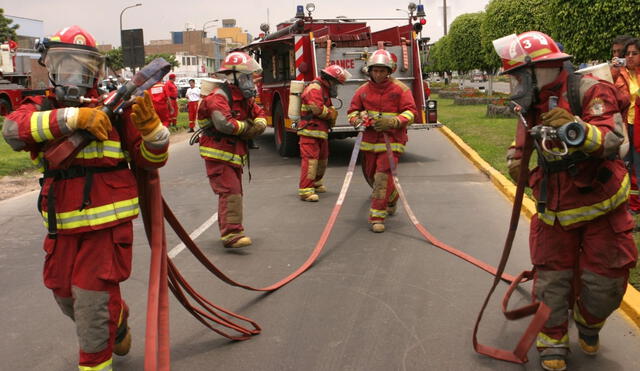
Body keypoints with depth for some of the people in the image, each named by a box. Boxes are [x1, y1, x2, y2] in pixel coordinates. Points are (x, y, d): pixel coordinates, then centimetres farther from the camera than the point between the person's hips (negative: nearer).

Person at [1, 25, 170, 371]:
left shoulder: (114, 108, -2)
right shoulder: (39, 108, 4)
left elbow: (151, 159, -1)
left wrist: (149, 124, -20)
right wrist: (72, 117, -30)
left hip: (107, 224, -4)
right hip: (62, 228, 5)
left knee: (94, 300, -2)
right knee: (65, 293, 21)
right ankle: (117, 319, 50)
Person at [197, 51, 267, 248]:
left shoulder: (244, 97, 13)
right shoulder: (218, 97, -18)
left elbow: (260, 114, 16)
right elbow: (225, 124, -32)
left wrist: (258, 125, -9)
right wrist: (247, 127, -14)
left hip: (235, 153, 10)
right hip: (218, 154, -10)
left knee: (234, 192, 15)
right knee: (230, 192, -16)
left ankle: (228, 230, 26)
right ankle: (231, 234, -19)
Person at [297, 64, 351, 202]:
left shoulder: (324, 89, 20)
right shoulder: (314, 88, -13)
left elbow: (329, 107, 21)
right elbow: (318, 109, -24)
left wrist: (331, 112, -4)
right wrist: (331, 114, -7)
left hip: (321, 131, 10)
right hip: (310, 130, -10)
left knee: (322, 158, 20)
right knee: (310, 159, -15)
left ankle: (315, 183, 37)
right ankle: (305, 190, -17)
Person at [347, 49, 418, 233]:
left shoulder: (400, 89, -4)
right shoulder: (363, 90, 5)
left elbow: (410, 112, -7)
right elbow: (352, 111, 11)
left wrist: (392, 122, -23)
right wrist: (358, 120, -13)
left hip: (391, 140, -5)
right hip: (369, 140, 5)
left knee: (383, 176, -15)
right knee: (371, 176, 17)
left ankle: (377, 217, -8)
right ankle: (392, 198, 48)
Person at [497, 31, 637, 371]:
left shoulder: (590, 92, -18)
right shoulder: (532, 104, 2)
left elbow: (613, 140, -29)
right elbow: (524, 135, 19)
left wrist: (578, 131, -48)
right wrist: (516, 157, -2)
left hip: (601, 206, -4)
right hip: (555, 210, 4)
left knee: (604, 280, 4)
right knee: (552, 276, 5)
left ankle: (589, 324, 35)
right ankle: (553, 341, 22)